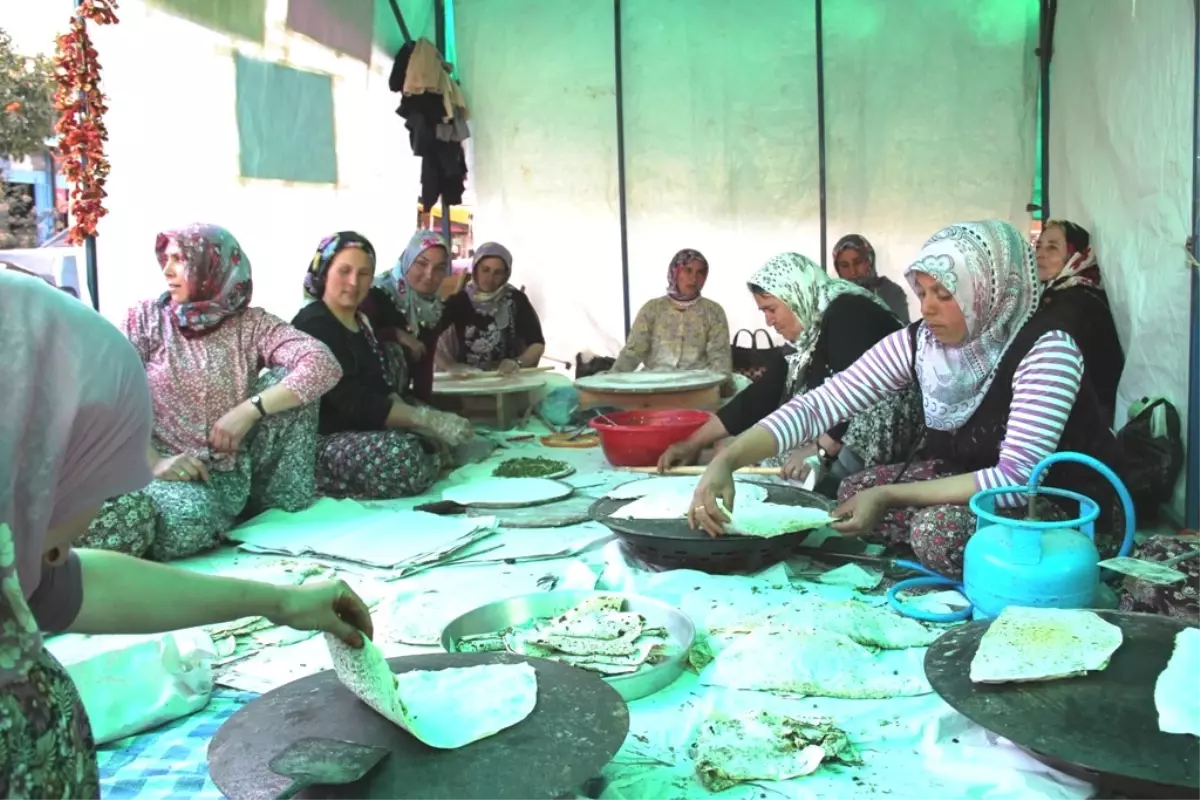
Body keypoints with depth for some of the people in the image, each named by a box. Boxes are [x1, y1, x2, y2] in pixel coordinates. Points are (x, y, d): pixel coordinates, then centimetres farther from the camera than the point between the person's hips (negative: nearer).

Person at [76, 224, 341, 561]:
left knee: (286, 378, -13)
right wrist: (153, 462, -20)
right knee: (184, 519, -37)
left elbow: (324, 364, -12)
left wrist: (250, 409, -20)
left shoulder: (251, 324, 3)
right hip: (165, 469, -2)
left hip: (231, 472, 2)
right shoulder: (146, 318, 3)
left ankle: (281, 498, 0)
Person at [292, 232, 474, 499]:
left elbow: (381, 389, 9)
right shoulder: (314, 326, -14)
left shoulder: (359, 322, 17)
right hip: (317, 444, -10)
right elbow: (356, 403, -23)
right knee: (402, 455, -31)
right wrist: (431, 420, -26)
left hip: (357, 433, 10)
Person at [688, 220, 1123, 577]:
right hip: (977, 482, 6)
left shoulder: (1045, 350, -27)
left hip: (1073, 507, -6)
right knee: (854, 493, -7)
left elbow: (1016, 479, -31)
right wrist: (725, 460, -30)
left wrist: (887, 497, -32)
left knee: (938, 528, -29)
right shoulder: (918, 343, -12)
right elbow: (820, 404, -17)